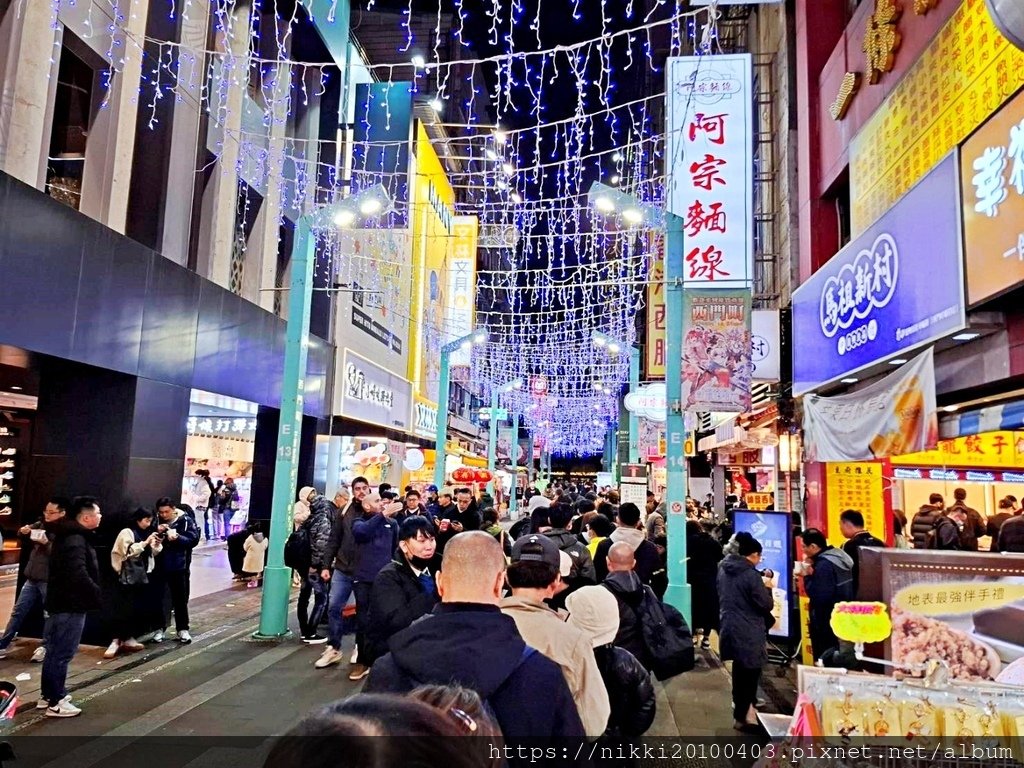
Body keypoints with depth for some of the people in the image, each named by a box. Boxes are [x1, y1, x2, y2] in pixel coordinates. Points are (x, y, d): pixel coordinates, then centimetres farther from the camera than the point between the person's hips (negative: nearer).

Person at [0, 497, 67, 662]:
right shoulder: (40, 524, 8)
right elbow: (25, 543, 21)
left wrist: (47, 543, -27)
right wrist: (23, 532, 1)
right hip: (32, 578, 6)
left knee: (50, 615, 5)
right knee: (17, 611, 9)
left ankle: (45, 647, 18)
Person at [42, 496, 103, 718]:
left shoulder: (71, 536, 12)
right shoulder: (75, 540, -22)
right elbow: (79, 575, -29)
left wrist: (94, 594, 16)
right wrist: (98, 594, -16)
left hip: (63, 601, 11)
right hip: (71, 604, -11)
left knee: (55, 650, 18)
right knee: (63, 652, -3)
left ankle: (49, 694, 29)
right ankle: (56, 702, 4)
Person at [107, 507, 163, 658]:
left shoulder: (145, 533, 13)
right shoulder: (127, 532, -7)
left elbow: (151, 554, 18)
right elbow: (128, 552, -18)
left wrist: (157, 545, 0)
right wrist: (146, 542, -20)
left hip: (142, 575, 7)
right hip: (128, 576, -7)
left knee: (137, 608, 8)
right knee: (123, 608, -8)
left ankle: (128, 638, 15)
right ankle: (116, 640, -3)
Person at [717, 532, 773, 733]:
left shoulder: (724, 569, 4)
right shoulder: (751, 574, -20)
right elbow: (766, 605, -15)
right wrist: (766, 588, 4)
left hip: (729, 627, 8)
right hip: (748, 632, -8)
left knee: (739, 669, 22)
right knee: (750, 672, 5)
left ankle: (741, 706, 38)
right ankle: (742, 716, 12)